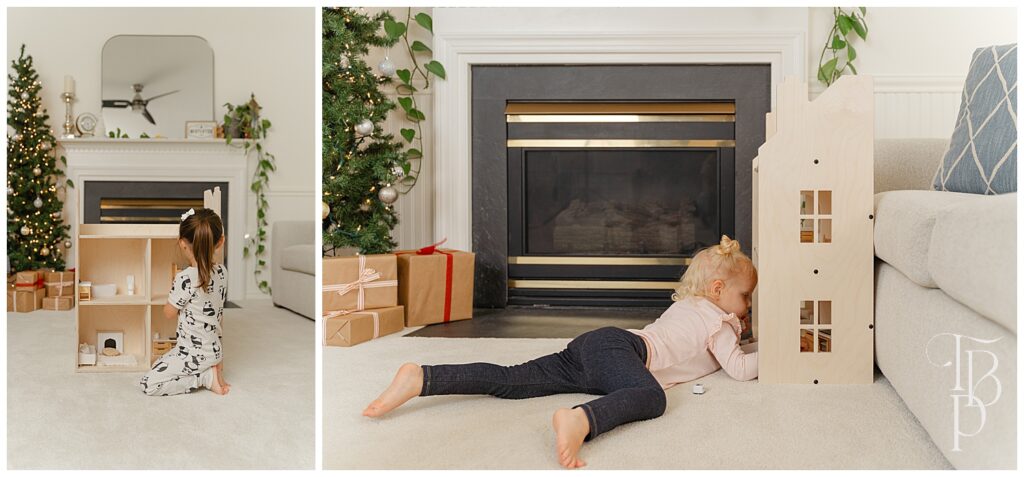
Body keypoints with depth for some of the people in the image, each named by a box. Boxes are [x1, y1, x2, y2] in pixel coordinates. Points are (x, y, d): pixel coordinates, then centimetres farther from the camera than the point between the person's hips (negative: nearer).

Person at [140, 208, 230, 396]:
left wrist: (175, 286, 8)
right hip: (215, 350, 8)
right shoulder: (222, 272, -2)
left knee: (148, 384, -4)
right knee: (157, 366, 26)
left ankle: (205, 378, -5)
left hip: (194, 354, -8)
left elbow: (169, 313, -6)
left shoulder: (185, 278, -23)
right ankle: (211, 368, 10)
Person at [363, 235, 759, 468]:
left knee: (511, 381, -9)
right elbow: (739, 368, 5)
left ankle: (421, 378, -24)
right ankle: (579, 421, -66)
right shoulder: (716, 317, 12)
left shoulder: (686, 305, 36)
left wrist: (744, 340, 54)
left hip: (588, 347, 8)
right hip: (614, 345, -7)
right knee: (650, 397, -36)